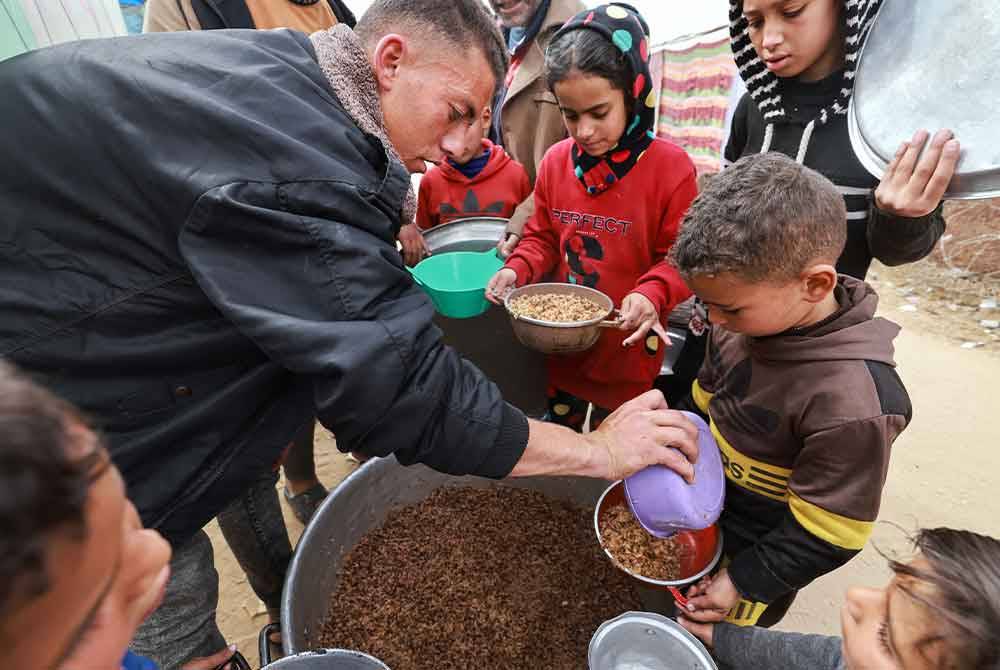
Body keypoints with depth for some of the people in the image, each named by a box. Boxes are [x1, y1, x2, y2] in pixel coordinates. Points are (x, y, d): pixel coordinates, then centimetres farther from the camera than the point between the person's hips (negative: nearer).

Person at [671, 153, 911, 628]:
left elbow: (826, 532, -24)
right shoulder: (747, 319, -15)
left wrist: (746, 583, -15)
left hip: (751, 549, -5)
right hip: (700, 510, 6)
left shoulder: (851, 398, -35)